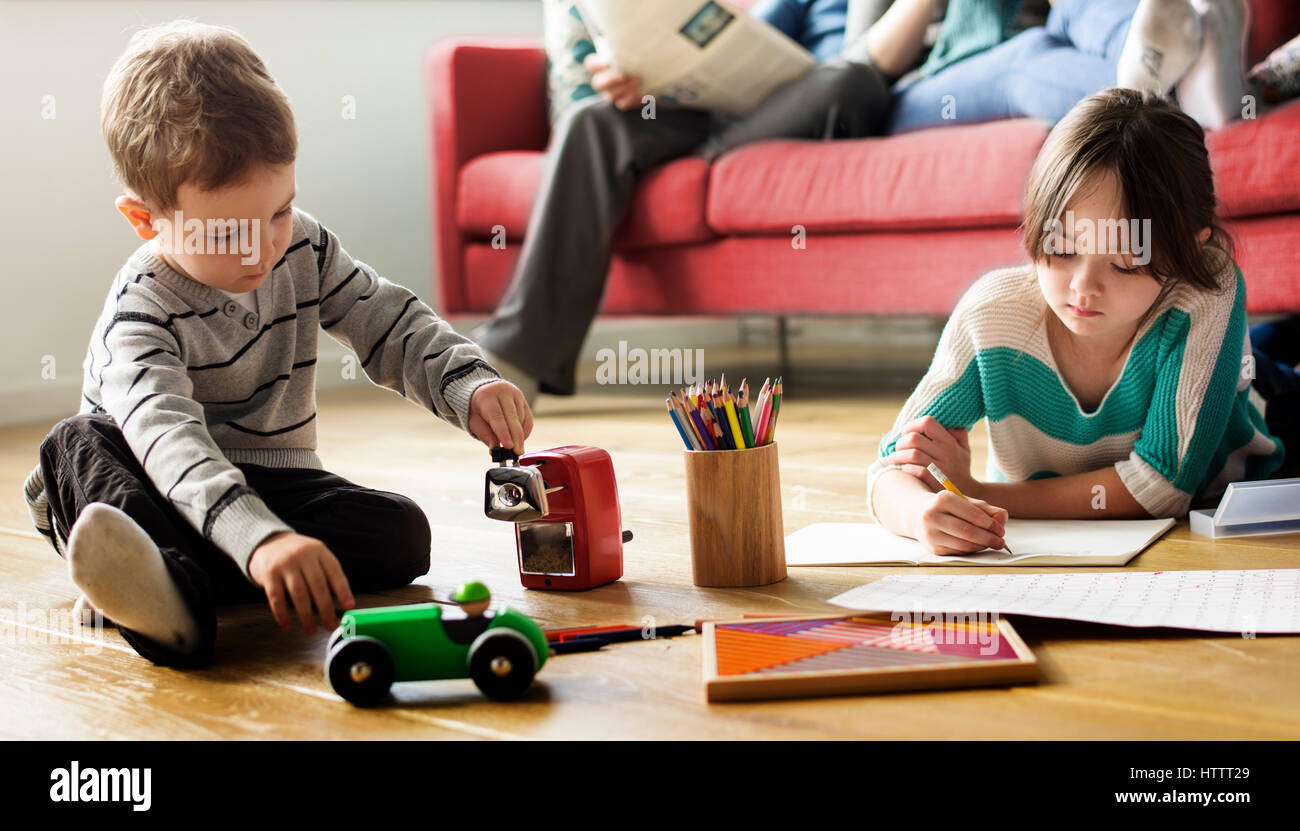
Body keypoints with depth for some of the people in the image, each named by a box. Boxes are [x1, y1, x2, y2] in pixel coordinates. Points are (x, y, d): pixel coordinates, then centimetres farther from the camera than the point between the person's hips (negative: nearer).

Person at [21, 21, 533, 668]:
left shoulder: (305, 248, -4)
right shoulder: (141, 312, -22)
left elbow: (395, 329, 2)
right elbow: (169, 438, -40)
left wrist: (470, 386, -20)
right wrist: (260, 538, -58)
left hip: (275, 481, 4)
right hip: (168, 493, -3)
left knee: (402, 533, -23)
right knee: (77, 443, -31)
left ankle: (164, 578, -39)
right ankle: (171, 598, -59)